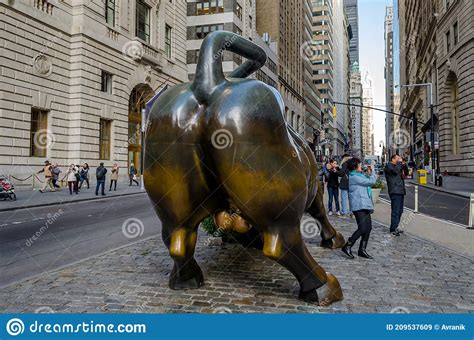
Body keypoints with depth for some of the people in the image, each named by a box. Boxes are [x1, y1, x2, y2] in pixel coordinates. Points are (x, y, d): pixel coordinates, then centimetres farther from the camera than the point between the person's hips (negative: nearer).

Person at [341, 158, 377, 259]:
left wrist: (369, 173, 15)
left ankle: (362, 249, 13)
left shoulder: (359, 175, 20)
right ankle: (347, 246, -4)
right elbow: (370, 181, -12)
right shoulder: (354, 177, -12)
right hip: (358, 206, -10)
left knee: (368, 227, 7)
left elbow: (368, 181, 27)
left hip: (365, 205, 10)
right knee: (362, 228, -14)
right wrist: (372, 171, 3)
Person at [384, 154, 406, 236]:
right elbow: (395, 171, -22)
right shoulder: (388, 166, -3)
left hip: (401, 191, 10)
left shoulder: (397, 166, 26)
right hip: (395, 191, -10)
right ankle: (393, 229, -11)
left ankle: (395, 227, 18)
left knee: (400, 211, 11)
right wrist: (400, 162, -10)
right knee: (395, 211, -13)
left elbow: (403, 176, 30)